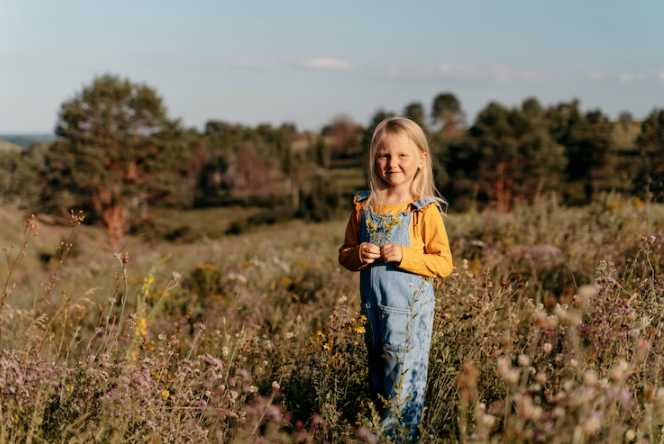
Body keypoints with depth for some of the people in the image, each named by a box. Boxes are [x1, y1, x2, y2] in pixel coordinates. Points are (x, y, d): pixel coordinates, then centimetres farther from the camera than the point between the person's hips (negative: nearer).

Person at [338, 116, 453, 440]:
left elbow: (444, 264, -9)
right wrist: (358, 255, -11)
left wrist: (404, 256, -22)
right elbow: (345, 254, 11)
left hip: (409, 312, -5)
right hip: (372, 309, 5)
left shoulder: (424, 211, -10)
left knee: (404, 385, -1)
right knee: (377, 381, 18)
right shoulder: (364, 207, 3)